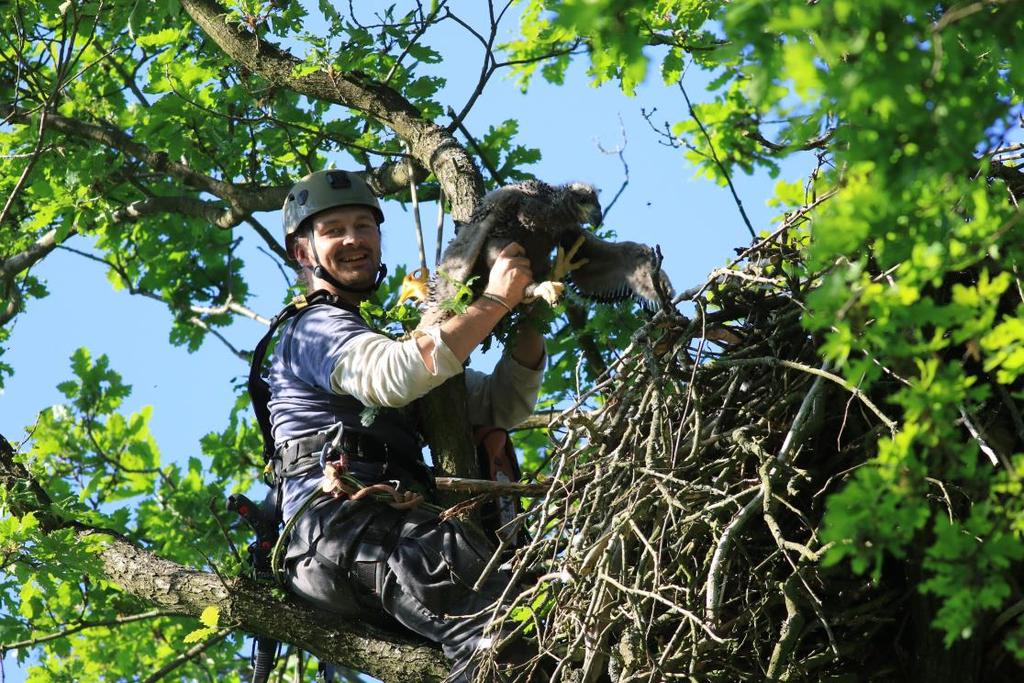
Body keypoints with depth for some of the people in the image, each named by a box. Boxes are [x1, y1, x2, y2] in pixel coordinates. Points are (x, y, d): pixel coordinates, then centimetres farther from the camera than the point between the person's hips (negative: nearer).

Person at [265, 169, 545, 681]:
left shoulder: (390, 338, 36)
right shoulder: (315, 329, 9)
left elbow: (500, 407, 26)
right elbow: (395, 377, -15)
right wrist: (495, 301, -10)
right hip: (338, 525, -8)